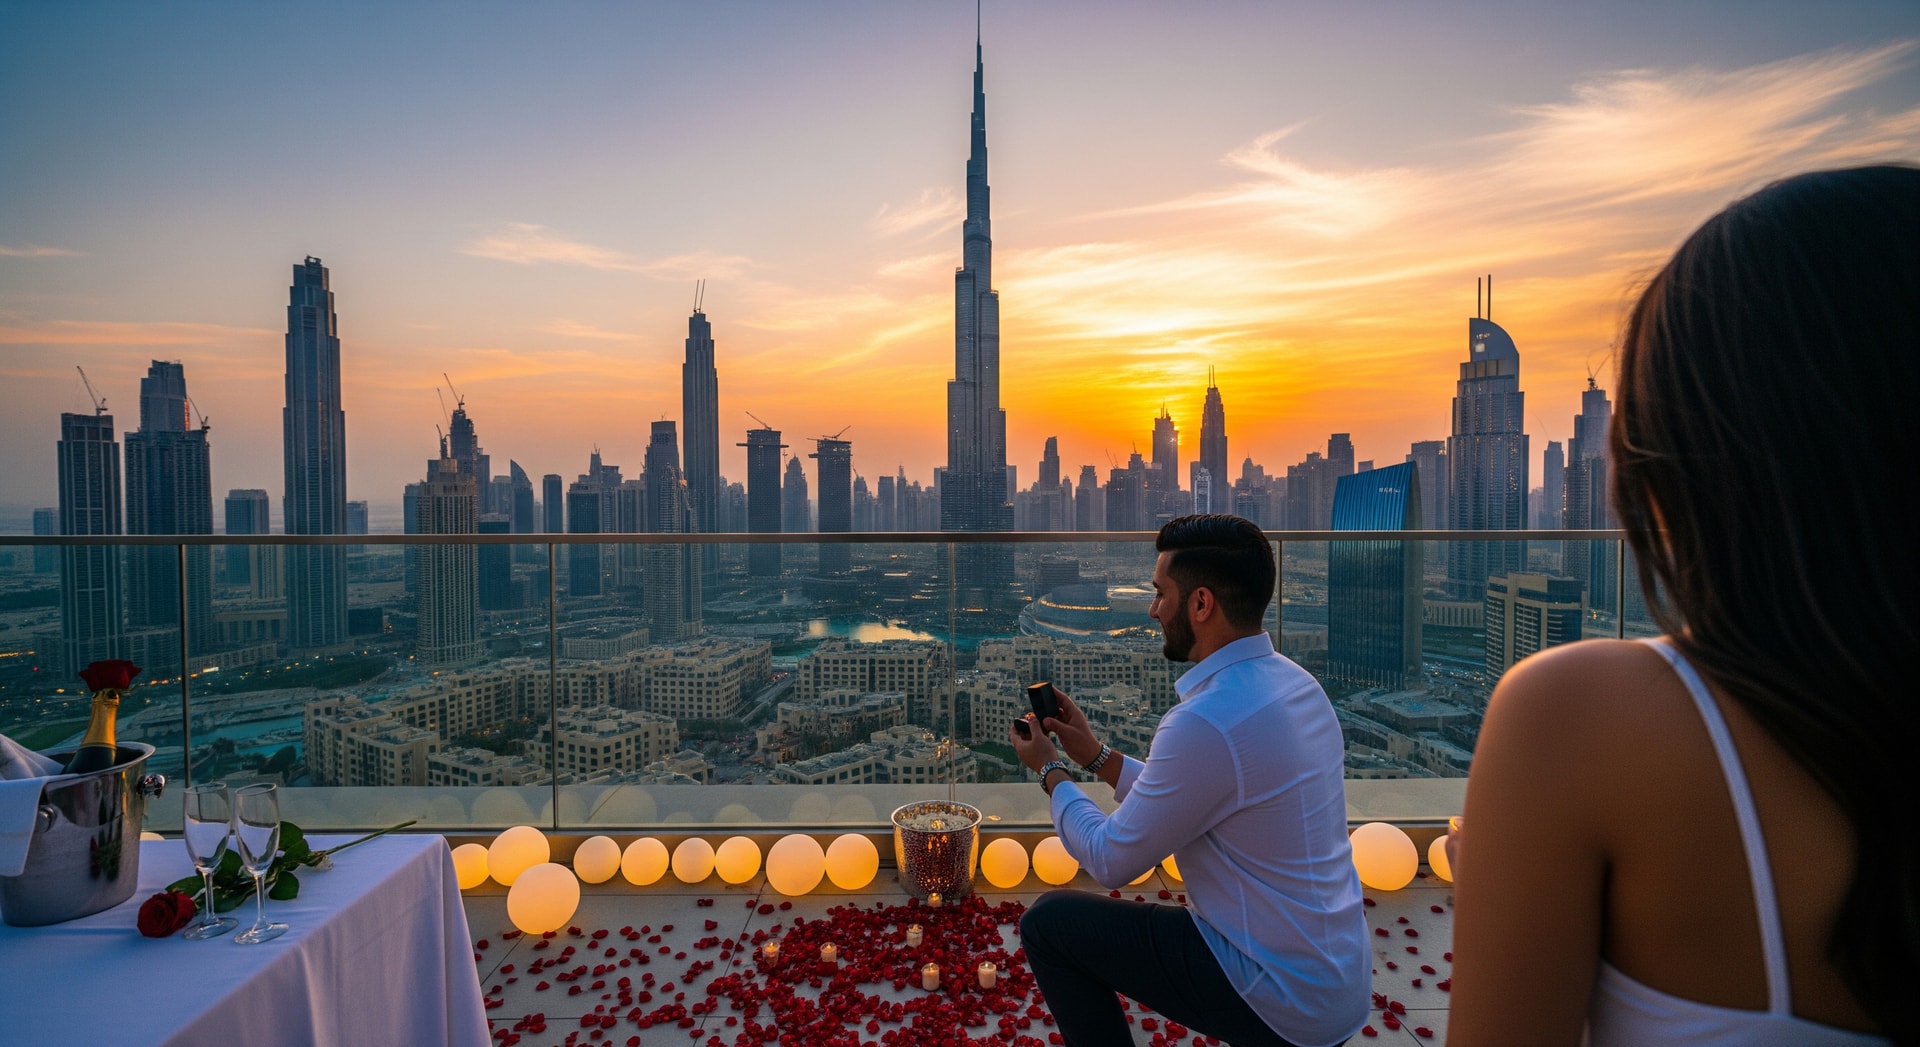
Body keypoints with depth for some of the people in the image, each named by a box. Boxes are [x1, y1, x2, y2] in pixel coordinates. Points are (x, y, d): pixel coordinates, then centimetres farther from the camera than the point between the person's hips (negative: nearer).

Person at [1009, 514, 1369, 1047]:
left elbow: (1110, 861, -16)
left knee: (1048, 922, -2)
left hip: (1284, 1003, -8)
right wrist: (1096, 755, 8)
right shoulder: (1295, 682, -2)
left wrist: (1050, 771, -2)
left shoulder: (1206, 722, -29)